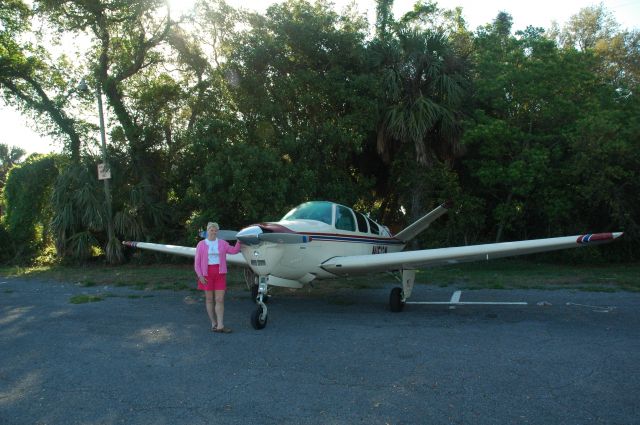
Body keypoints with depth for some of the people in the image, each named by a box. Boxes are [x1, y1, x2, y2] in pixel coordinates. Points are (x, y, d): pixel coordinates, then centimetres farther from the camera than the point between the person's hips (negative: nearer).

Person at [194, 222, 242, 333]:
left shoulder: (222, 243, 8)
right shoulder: (201, 244, 3)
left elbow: (234, 250, 1)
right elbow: (197, 262, 1)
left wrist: (239, 241, -14)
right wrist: (200, 275, -8)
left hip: (220, 274, 1)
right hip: (207, 273, -1)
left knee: (220, 300, -5)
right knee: (209, 299, 5)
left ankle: (220, 326, -6)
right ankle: (213, 323, 16)